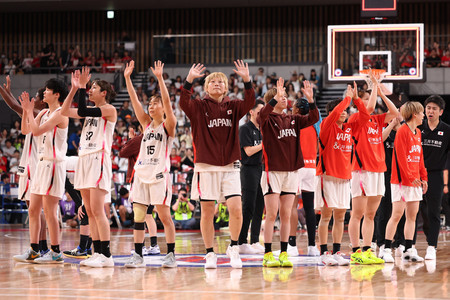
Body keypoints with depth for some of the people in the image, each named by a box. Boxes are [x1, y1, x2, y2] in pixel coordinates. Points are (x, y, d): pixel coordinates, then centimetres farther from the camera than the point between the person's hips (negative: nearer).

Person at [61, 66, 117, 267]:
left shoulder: (109, 110, -5)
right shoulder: (92, 111, 19)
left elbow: (82, 111, -17)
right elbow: (66, 112, 15)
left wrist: (82, 87, -11)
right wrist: (74, 88, 9)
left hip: (98, 160, -9)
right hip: (84, 159, 9)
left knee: (97, 210, -13)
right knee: (90, 212, 6)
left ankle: (106, 255, -13)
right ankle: (97, 253, 8)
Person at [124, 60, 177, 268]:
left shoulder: (168, 125, 0)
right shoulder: (146, 124, 14)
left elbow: (167, 101, -13)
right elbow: (134, 100, 8)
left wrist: (160, 78, -22)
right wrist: (127, 78, 1)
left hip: (159, 174, -6)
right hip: (142, 173, 6)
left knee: (164, 215, -4)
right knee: (138, 215, 2)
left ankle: (171, 254, 1)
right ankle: (138, 255, 5)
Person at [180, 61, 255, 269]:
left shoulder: (233, 107, 9)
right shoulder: (199, 107, 3)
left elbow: (250, 103, -9)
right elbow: (184, 103, -17)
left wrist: (247, 80, -25)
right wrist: (189, 80, -32)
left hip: (230, 166, 1)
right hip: (206, 166, -1)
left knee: (236, 209, -10)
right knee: (207, 212, 2)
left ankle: (234, 248, 9)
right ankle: (210, 254, 13)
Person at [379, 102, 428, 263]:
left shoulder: (418, 133, 14)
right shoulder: (402, 131, -11)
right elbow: (401, 157, -15)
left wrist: (423, 177, 13)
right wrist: (410, 177, -16)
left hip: (415, 180, 8)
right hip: (401, 180, -8)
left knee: (412, 215, 6)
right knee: (397, 214, -9)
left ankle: (409, 250, 9)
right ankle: (386, 250, -5)